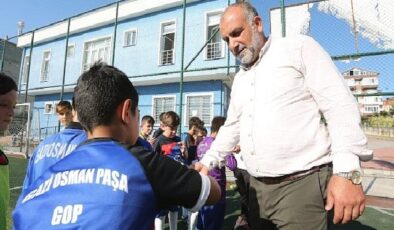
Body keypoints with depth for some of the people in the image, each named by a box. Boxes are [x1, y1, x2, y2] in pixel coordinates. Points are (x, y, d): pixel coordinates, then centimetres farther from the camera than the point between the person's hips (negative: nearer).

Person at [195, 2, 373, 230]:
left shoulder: (299, 48, -3)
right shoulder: (240, 79, 16)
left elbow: (340, 106, -11)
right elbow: (231, 126, 21)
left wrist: (347, 171, -19)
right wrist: (208, 161, 12)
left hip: (302, 184, -6)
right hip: (258, 186, 6)